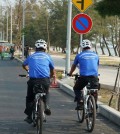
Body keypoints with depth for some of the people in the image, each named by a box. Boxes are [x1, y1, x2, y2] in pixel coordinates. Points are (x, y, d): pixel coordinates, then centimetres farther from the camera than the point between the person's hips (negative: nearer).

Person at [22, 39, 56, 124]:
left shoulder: (31, 57, 15)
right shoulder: (47, 56, 12)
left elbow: (24, 65, 35)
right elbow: (53, 70, 20)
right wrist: (54, 76, 40)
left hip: (33, 80, 0)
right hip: (45, 80, 0)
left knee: (29, 98, 19)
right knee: (46, 93, 31)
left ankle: (29, 116, 12)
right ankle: (46, 105, 7)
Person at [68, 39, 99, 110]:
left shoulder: (79, 55, 10)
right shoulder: (95, 55, 16)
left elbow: (74, 66, 24)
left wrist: (70, 73, 43)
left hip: (84, 77, -2)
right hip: (94, 77, 2)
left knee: (77, 89, 20)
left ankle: (80, 103, 2)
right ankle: (95, 105, 17)